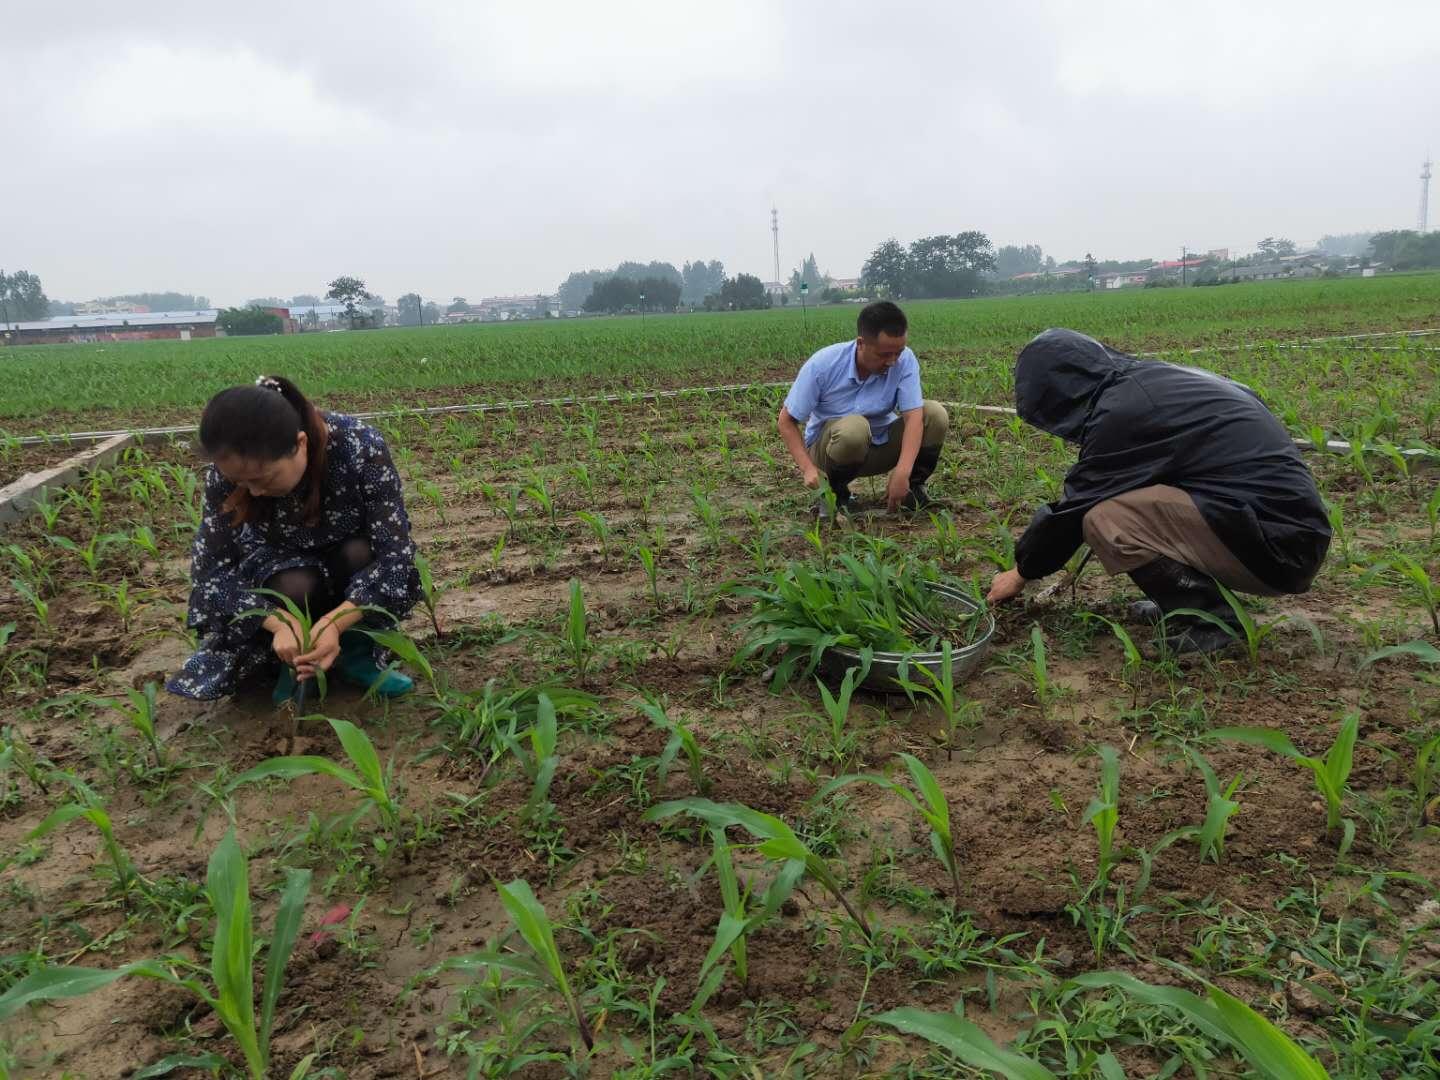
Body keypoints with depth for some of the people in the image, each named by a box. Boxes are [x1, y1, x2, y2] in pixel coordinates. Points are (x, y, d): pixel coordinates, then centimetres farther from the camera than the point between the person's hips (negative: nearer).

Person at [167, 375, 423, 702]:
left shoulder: (362, 448, -33)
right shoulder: (228, 470, -27)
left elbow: (395, 551, -33)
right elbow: (209, 567, -23)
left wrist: (335, 623, -48)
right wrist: (280, 623, -39)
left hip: (350, 558, 0)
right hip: (281, 564, 0)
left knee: (366, 553, -32)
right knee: (295, 588, -32)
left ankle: (356, 651, -7)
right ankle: (296, 660, -1)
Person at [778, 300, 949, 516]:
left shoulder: (905, 360, -19)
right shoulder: (823, 364, -23)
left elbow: (913, 416, -26)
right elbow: (787, 421, -16)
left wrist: (902, 473, -41)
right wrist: (808, 468, -30)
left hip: (879, 446, 3)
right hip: (827, 446, -2)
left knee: (935, 414, -21)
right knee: (854, 427, -38)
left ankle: (913, 486, 2)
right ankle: (835, 492, -9)